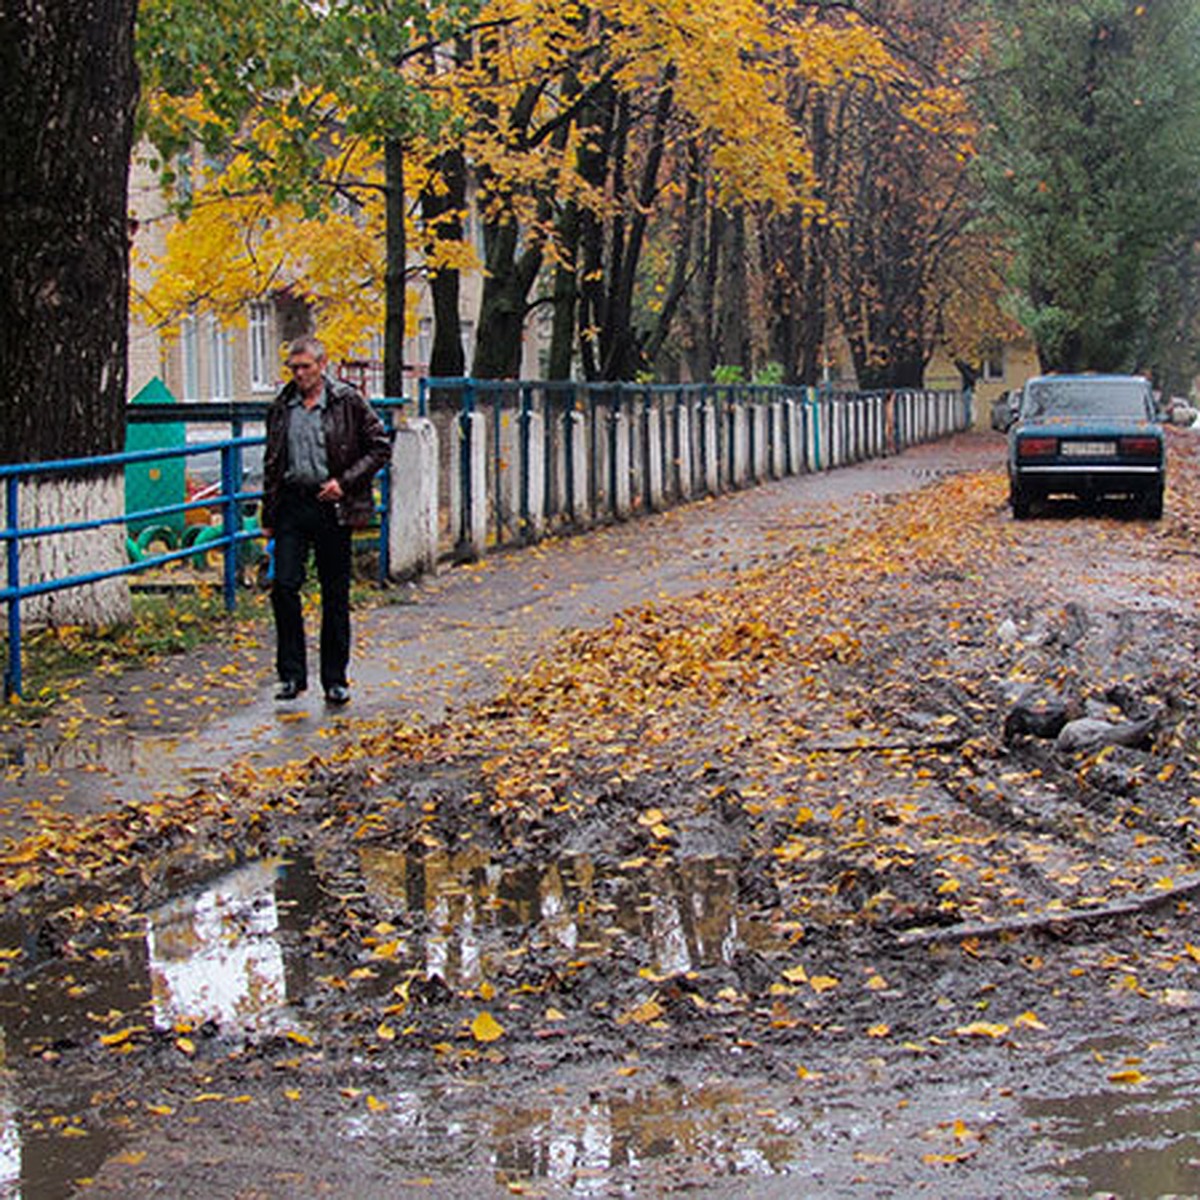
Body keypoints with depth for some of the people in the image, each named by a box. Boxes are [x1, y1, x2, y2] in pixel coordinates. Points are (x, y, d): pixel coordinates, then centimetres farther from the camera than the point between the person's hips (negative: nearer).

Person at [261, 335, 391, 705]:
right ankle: (291, 674, 2)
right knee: (284, 585, -8)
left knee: (335, 594, 4)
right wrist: (269, 515, 14)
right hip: (292, 504, 3)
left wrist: (345, 481, -12)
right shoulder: (281, 407, 10)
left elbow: (380, 447, -1)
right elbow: (272, 463, 17)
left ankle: (335, 679, 13)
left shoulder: (348, 402, -2)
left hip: (332, 506, -3)